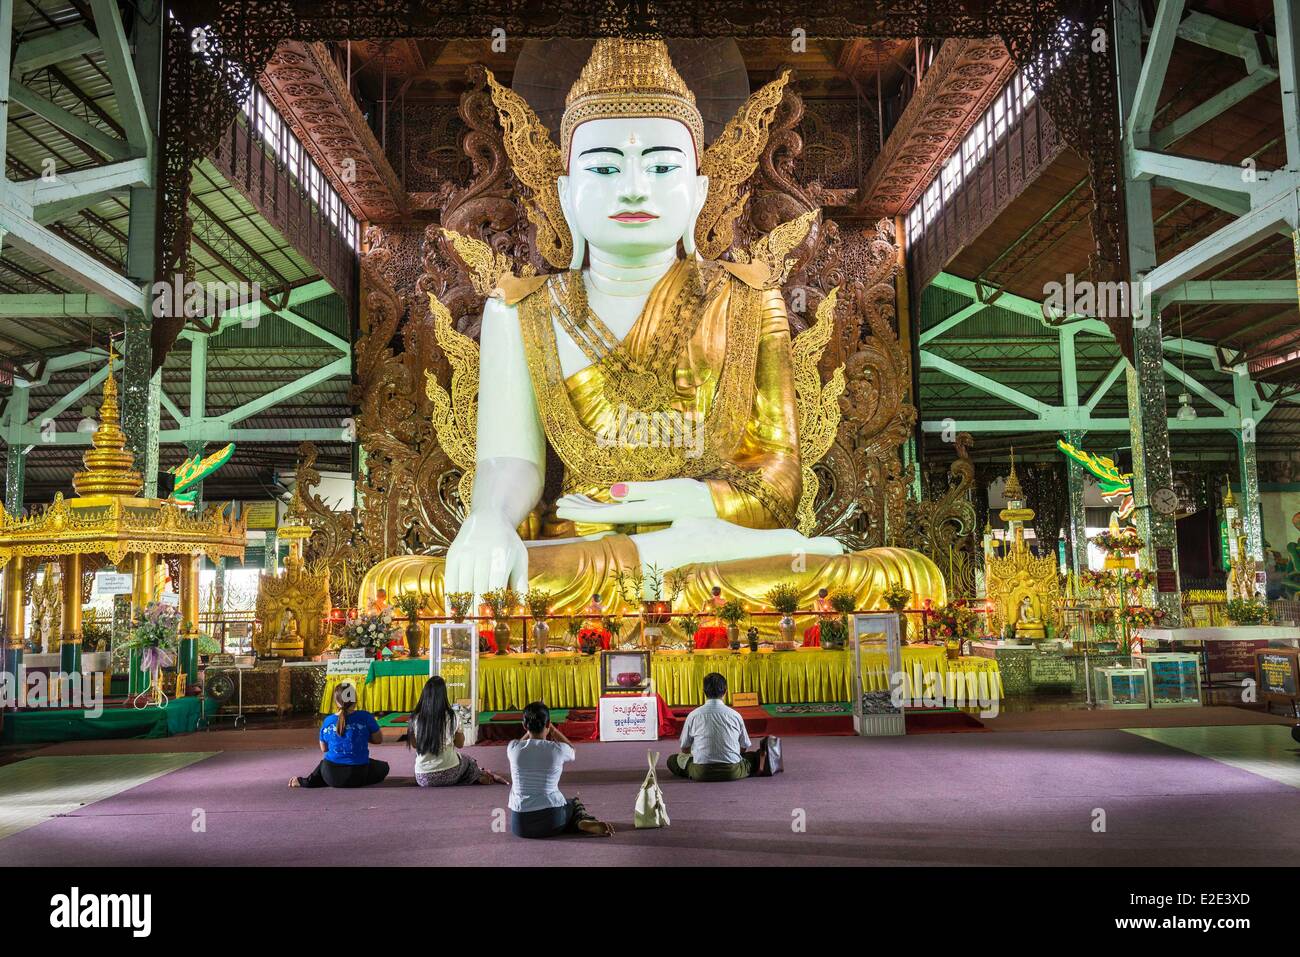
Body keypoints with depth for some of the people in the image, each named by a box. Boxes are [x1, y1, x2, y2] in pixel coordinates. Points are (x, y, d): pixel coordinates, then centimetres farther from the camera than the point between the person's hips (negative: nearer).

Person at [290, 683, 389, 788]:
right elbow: (379, 740, 3)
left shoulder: (327, 721, -1)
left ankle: (307, 781, 9)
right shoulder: (365, 717, -10)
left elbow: (323, 748, 13)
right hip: (358, 775, -4)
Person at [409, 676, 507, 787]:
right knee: (467, 760, 33)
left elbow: (414, 745, 7)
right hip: (449, 775, -2)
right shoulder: (451, 717, -13)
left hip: (423, 778, 2)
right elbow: (460, 744, 1)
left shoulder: (415, 718, -10)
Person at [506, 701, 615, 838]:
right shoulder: (558, 749, -12)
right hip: (551, 823, -1)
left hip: (521, 825, 1)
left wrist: (532, 727, 21)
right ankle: (584, 822, 1)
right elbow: (572, 752, 15)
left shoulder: (513, 748, -9)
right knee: (574, 803, 34)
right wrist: (552, 729, 19)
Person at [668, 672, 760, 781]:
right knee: (754, 756, 29)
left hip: (701, 773, -2)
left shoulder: (693, 715, -4)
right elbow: (744, 747, 10)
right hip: (732, 772, 2)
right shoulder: (735, 715, -2)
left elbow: (685, 749, 6)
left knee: (672, 760, 18)